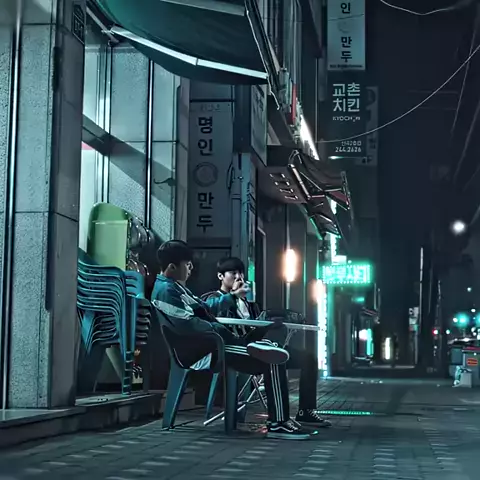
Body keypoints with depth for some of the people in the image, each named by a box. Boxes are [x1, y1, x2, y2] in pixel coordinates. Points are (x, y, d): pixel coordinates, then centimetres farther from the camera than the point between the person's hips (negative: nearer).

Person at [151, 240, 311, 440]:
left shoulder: (173, 287, 20)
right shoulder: (166, 291, -16)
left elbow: (204, 308, 31)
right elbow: (188, 325, -26)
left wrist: (233, 296, 30)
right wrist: (222, 331, -16)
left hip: (211, 344, 12)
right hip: (204, 351, -12)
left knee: (271, 349, 14)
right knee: (273, 361, -16)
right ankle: (278, 423, -15)